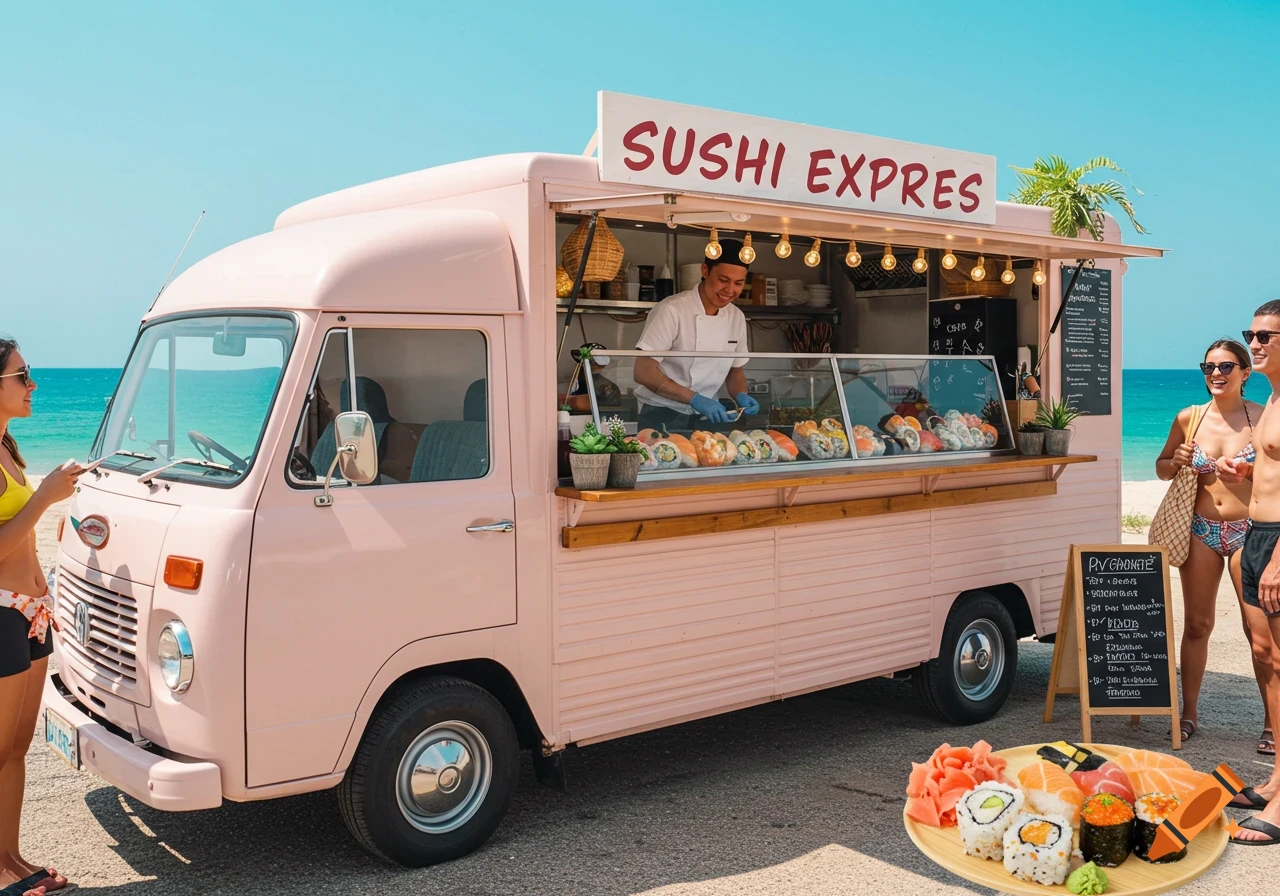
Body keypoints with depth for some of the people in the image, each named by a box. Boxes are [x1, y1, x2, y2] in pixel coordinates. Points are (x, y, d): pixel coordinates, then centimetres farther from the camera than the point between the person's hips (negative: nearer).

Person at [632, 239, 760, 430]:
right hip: (663, 417, -5)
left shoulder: (737, 317, 3)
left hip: (707, 418, 6)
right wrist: (695, 399, -27)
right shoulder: (672, 310, -17)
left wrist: (741, 396, -7)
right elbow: (643, 372, -21)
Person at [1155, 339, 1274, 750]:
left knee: (1260, 629, 0)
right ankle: (1189, 713, 20)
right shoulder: (1188, 419, 3)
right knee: (1196, 624, 8)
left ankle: (1273, 721, 12)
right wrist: (1175, 463, -6)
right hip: (1201, 530, 2)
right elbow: (1162, 467, 15)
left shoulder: (1262, 417, -4)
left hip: (1249, 530, -2)